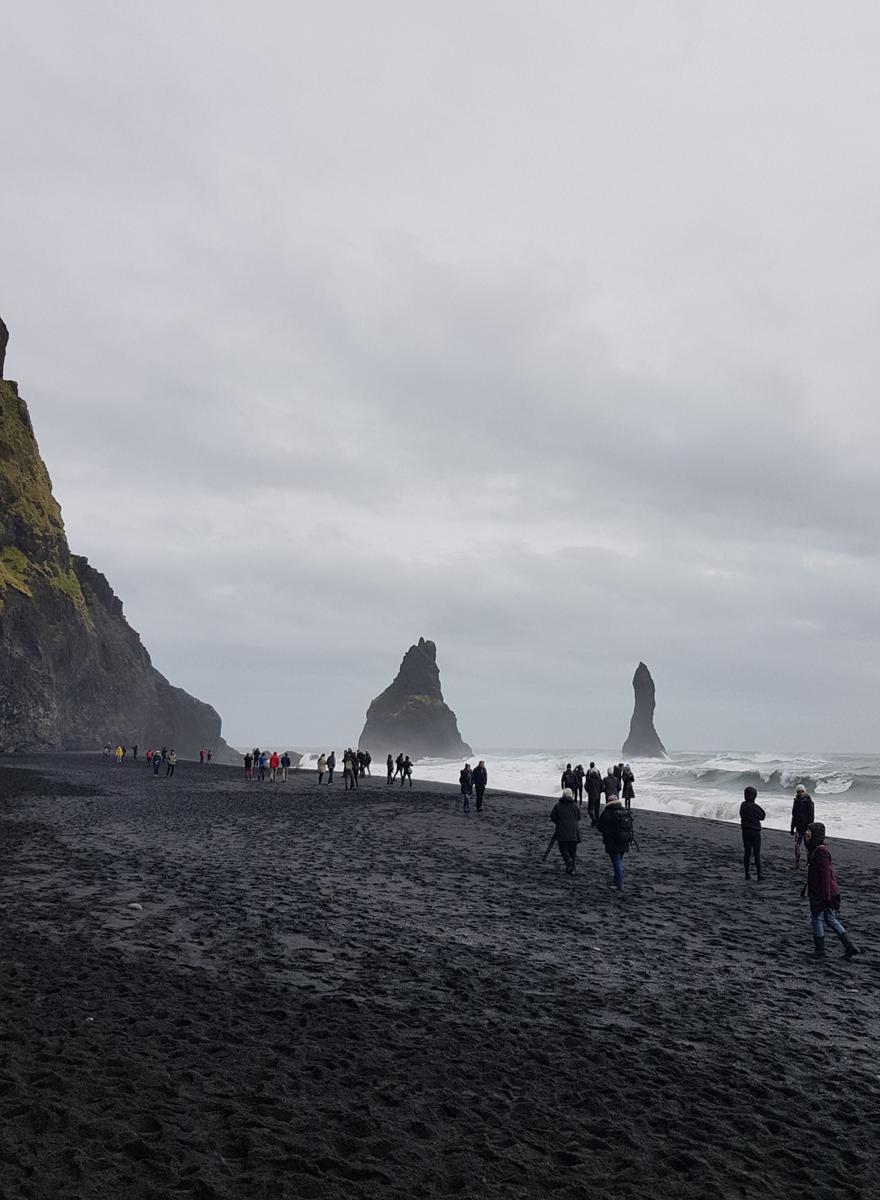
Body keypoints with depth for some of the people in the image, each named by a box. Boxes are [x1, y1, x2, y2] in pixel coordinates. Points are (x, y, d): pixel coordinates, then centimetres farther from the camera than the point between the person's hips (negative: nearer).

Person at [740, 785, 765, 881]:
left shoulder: (743, 805, 0)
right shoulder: (754, 806, -19)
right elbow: (762, 816, -6)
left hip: (745, 831, 6)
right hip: (755, 831, -6)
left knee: (746, 852, 10)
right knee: (757, 854, 2)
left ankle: (747, 874, 13)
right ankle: (759, 874, 3)